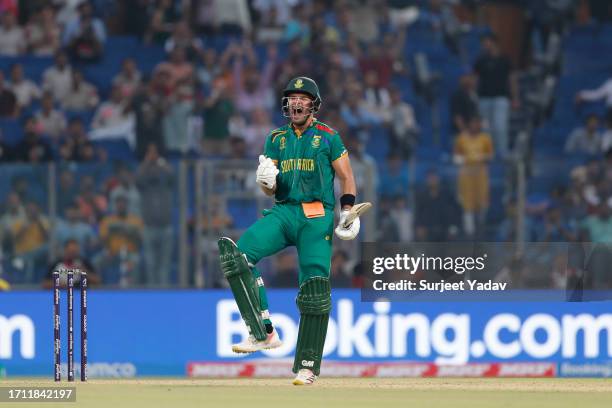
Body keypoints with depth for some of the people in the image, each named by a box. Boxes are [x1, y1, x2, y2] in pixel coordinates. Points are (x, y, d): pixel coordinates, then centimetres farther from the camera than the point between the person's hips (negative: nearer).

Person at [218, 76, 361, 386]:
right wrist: (265, 180, -10)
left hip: (317, 217, -3)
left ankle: (307, 365, -3)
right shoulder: (276, 139, 16)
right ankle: (263, 333, -25)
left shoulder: (328, 137, 6)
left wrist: (348, 212, -4)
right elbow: (271, 189, 14)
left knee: (315, 287, -12)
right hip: (283, 212, 3)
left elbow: (346, 177, 9)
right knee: (239, 253, -22)